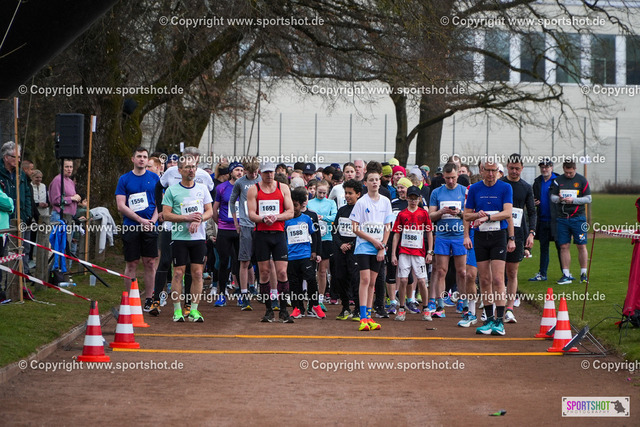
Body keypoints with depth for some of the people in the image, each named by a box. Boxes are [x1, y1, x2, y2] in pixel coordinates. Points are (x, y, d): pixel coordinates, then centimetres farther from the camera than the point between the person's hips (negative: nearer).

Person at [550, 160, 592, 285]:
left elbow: (588, 199, 0)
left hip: (578, 218, -2)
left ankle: (583, 274, 7)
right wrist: (559, 198, -15)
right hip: (562, 218, 2)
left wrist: (573, 200, -13)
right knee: (564, 246, 0)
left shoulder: (582, 180, 2)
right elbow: (552, 197, 8)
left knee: (581, 246, -2)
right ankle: (566, 275, 4)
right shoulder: (558, 180, 8)